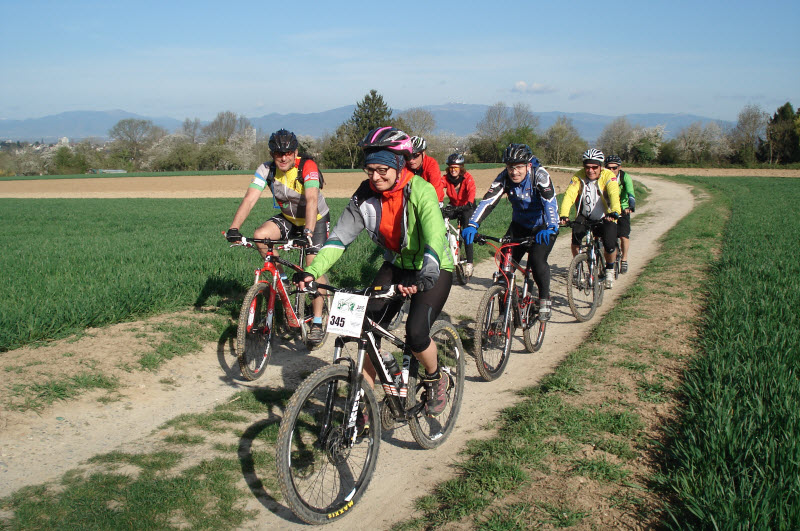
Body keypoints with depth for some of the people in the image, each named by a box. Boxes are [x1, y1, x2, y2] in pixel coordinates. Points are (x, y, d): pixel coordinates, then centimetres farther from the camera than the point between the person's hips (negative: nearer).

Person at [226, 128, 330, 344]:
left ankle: (317, 323, -8)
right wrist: (234, 228, -40)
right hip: (288, 218, 4)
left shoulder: (307, 167, -28)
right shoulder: (266, 170, -16)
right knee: (260, 236, -22)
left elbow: (312, 200, -41)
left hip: (316, 220, -4)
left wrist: (308, 232, -56)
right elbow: (250, 199, -26)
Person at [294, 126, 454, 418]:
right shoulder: (365, 195, -11)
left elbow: (435, 240, -36)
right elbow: (340, 237, -12)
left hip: (433, 269, -5)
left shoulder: (420, 191, -25)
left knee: (416, 334, -23)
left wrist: (423, 278, -53)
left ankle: (436, 381, 11)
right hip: (396, 265, 5)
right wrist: (311, 271, -27)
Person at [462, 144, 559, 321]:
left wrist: (550, 228, -54)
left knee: (537, 259, -25)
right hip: (520, 225, 4)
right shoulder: (504, 178, -16)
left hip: (543, 226, -4)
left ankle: (545, 300, -2)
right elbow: (488, 201, -26)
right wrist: (472, 225, -41)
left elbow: (550, 202, -38)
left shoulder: (540, 175, -25)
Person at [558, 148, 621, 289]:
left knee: (610, 246, -19)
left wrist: (614, 212, -52)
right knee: (576, 231, -28)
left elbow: (614, 195, -32)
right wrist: (563, 215, -41)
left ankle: (609, 269, 14)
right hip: (585, 217, 1)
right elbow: (569, 195, -24)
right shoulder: (578, 177, -11)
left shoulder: (608, 176, -16)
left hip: (605, 218, -1)